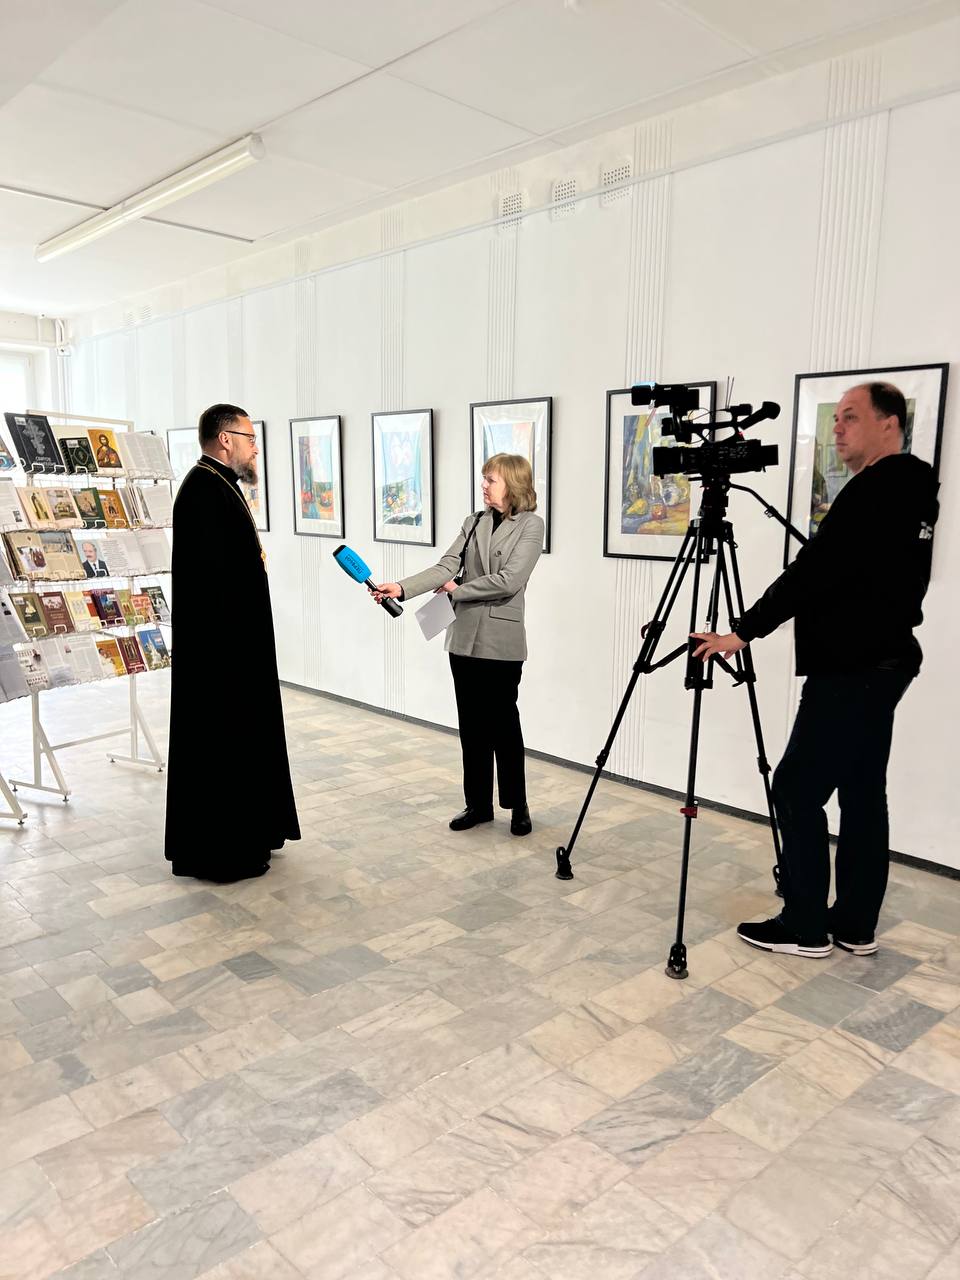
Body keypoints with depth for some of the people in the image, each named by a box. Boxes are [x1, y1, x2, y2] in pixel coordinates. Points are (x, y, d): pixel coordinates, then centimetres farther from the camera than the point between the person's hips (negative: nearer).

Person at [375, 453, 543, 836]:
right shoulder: (474, 522, 9)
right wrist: (402, 588, -14)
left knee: (503, 723, 3)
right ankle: (478, 803, 21)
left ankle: (517, 806, 19)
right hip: (465, 637, 5)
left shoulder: (530, 525, -5)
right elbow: (446, 567, -1)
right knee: (471, 725, 9)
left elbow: (508, 581, -16)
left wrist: (457, 590, -7)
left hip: (501, 640, -5)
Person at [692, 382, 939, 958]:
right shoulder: (912, 489, 14)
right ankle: (855, 923, 20)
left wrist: (743, 633, -21)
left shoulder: (875, 490, -16)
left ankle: (805, 926, 6)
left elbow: (812, 574, -23)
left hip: (850, 669, -10)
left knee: (797, 788, -3)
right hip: (881, 662, 10)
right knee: (862, 792, 12)